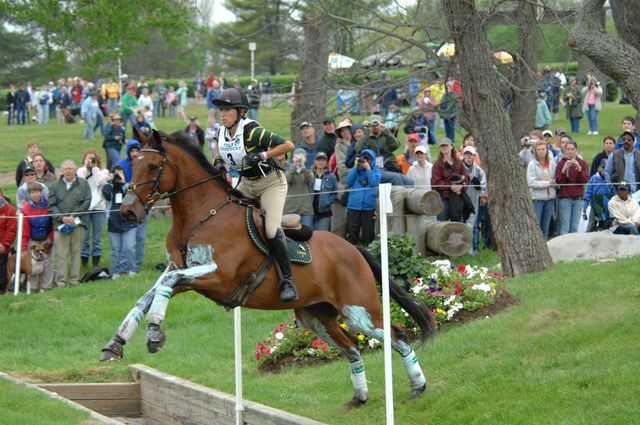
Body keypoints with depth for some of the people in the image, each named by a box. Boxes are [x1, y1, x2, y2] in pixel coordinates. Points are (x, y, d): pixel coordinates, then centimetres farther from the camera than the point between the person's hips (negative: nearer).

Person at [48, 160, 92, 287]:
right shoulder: (56, 186, 10)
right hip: (60, 224, 0)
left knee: (76, 251, 1)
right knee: (61, 253, -6)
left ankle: (74, 278, 4)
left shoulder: (83, 183, 7)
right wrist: (62, 218, -9)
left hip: (78, 223, 0)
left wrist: (73, 216, -7)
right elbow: (51, 205, 6)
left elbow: (87, 202, 1)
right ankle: (61, 280, -8)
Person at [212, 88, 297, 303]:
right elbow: (222, 153, 21)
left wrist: (263, 156, -30)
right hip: (247, 184, 8)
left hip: (271, 182, -8)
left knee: (271, 230, -22)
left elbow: (288, 145, -24)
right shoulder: (222, 134, -2)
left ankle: (287, 281, -13)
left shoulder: (252, 132, -23)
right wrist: (219, 163, 0)